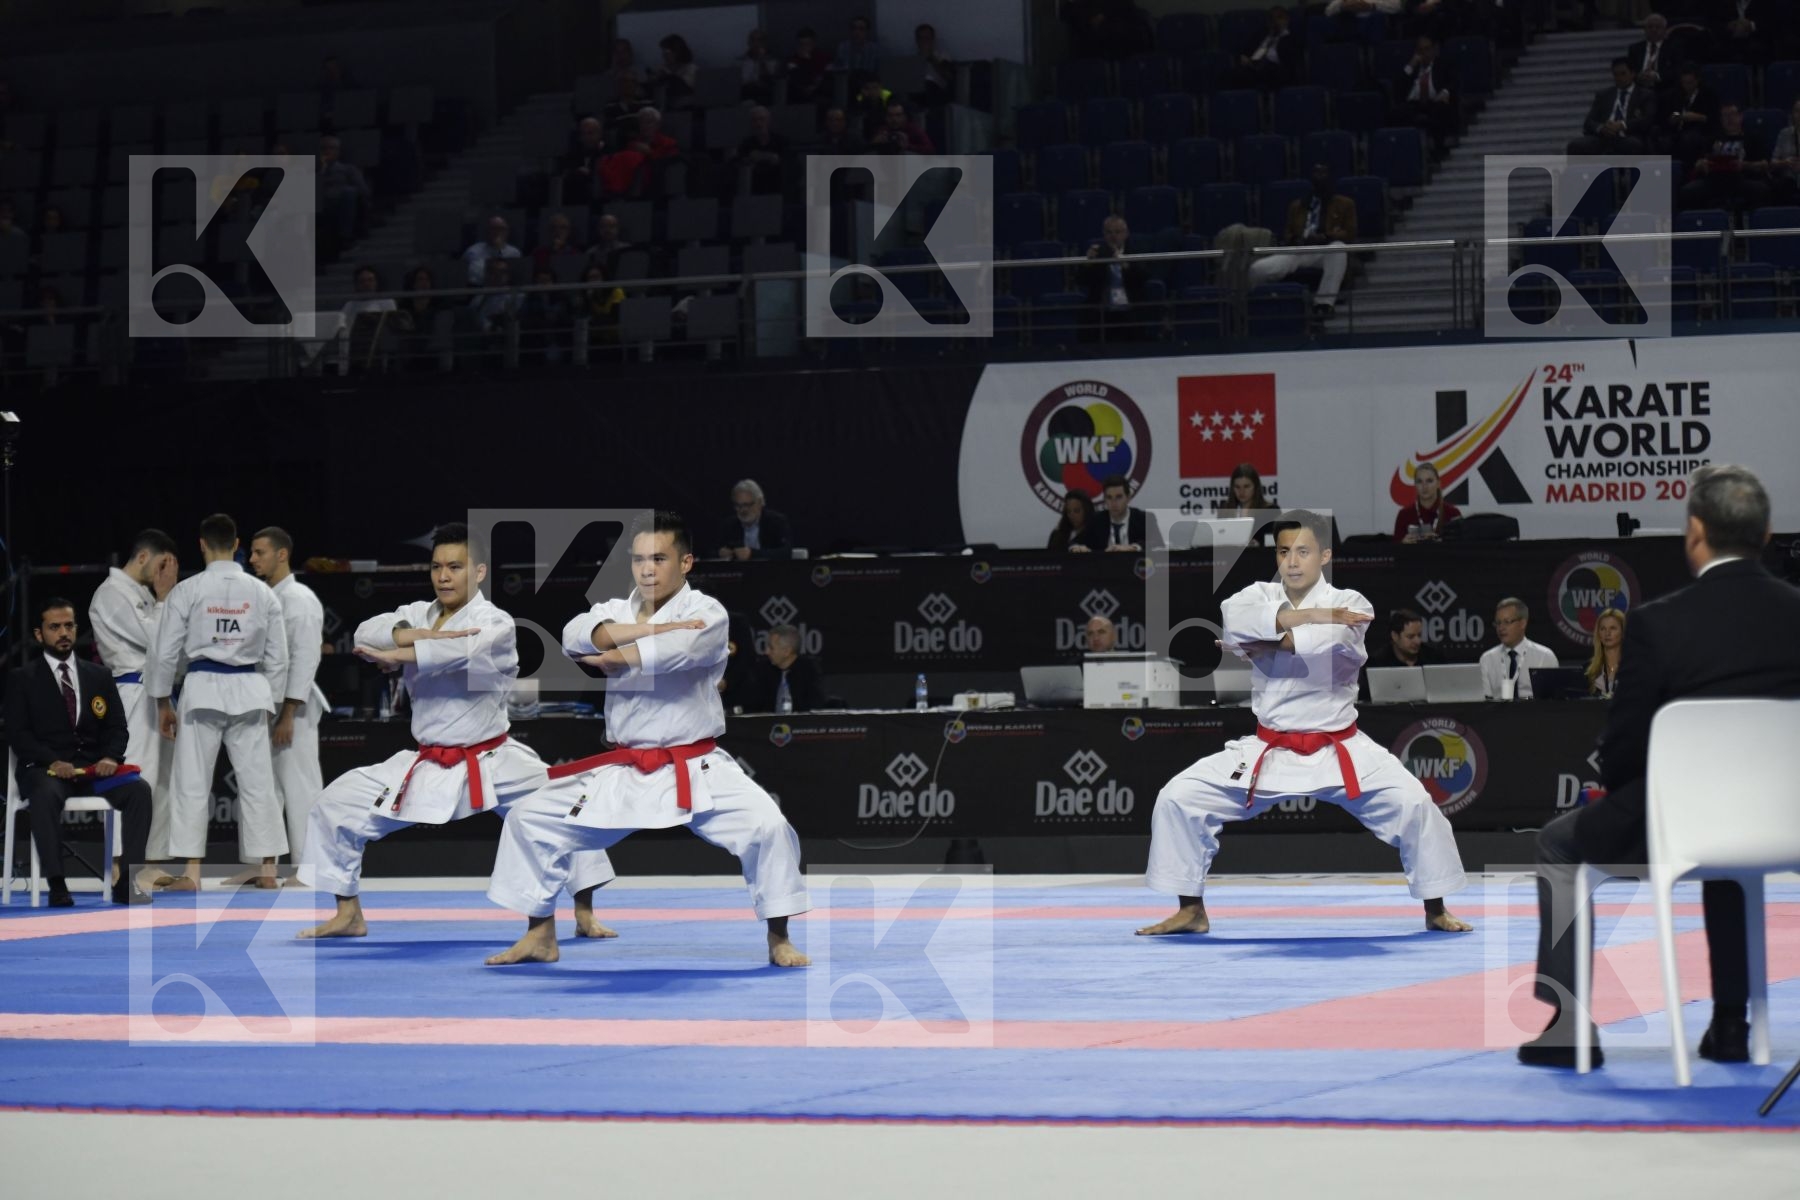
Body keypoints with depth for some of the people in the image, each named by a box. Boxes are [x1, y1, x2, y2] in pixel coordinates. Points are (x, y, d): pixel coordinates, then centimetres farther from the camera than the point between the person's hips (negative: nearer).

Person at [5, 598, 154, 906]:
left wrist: (110, 757, -11)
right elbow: (17, 734, -2)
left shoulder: (99, 676, 18)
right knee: (46, 795, -39)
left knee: (139, 789, -26)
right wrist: (53, 762, -19)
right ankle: (56, 884, -35)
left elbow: (117, 728, 12)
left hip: (94, 768, 3)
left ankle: (126, 880, -27)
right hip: (44, 770, -3)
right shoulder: (22, 680, 8)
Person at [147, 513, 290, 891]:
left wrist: (163, 703, 9)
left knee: (192, 782, 3)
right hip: (249, 689, 3)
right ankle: (267, 870, 10)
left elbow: (166, 651, -2)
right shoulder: (262, 593, 3)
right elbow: (277, 657, 7)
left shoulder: (187, 591, -5)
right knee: (257, 781, 8)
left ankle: (191, 873, 1)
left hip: (203, 689, -3)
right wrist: (268, 702, 19)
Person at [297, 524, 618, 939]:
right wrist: (416, 635, -32)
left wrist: (393, 653, -31)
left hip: (495, 764, -4)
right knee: (335, 807, 0)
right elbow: (366, 633, -14)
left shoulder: (495, 625, -12)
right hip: (427, 765, 4)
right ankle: (348, 915, 13)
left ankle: (584, 917, -3)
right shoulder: (418, 614, 4)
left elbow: (460, 650, -34)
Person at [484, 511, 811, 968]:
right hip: (622, 772, 5)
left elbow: (675, 650, -28)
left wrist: (610, 658, -13)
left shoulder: (706, 613, -7)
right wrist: (653, 628, -24)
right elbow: (578, 635, -15)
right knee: (529, 819, 2)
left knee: (767, 825, -25)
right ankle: (540, 937, 16)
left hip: (696, 771, -4)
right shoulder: (617, 610, 7)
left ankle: (779, 940, -6)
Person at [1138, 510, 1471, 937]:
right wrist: (1310, 615, -28)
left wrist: (1266, 644, -21)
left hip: (1340, 752, -2)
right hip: (1269, 752, 2)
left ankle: (1435, 912, 2)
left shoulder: (1349, 604, -4)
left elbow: (1332, 643, -28)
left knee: (1414, 805, -18)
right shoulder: (1258, 595, 2)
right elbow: (1235, 620, -24)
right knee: (1178, 799, -7)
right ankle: (1191, 910, 9)